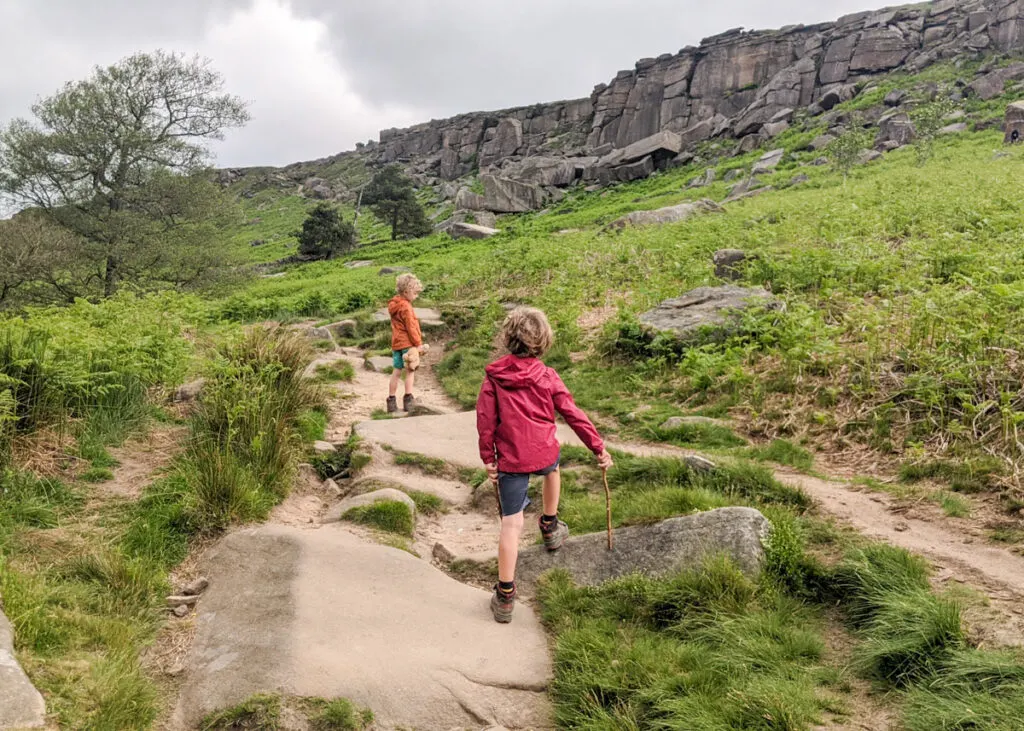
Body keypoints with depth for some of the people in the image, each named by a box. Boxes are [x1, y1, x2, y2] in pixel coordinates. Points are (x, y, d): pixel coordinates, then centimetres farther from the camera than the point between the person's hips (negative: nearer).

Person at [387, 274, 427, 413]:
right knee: (410, 370, 0)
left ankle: (391, 401, 13)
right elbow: (410, 327, -17)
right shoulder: (405, 307, -16)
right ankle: (408, 400, 2)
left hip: (396, 343, 8)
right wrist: (418, 343, -11)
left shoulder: (394, 304, 11)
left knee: (396, 372, 11)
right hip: (407, 343, -8)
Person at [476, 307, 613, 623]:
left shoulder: (494, 377, -4)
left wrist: (488, 458, 7)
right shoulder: (547, 377, -4)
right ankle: (550, 528, 52)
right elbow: (574, 414, -1)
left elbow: (485, 420, -3)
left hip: (510, 459, -1)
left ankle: (505, 597, 0)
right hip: (544, 452, 1)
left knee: (512, 524, 1)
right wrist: (599, 447, 8)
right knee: (552, 470, 38)